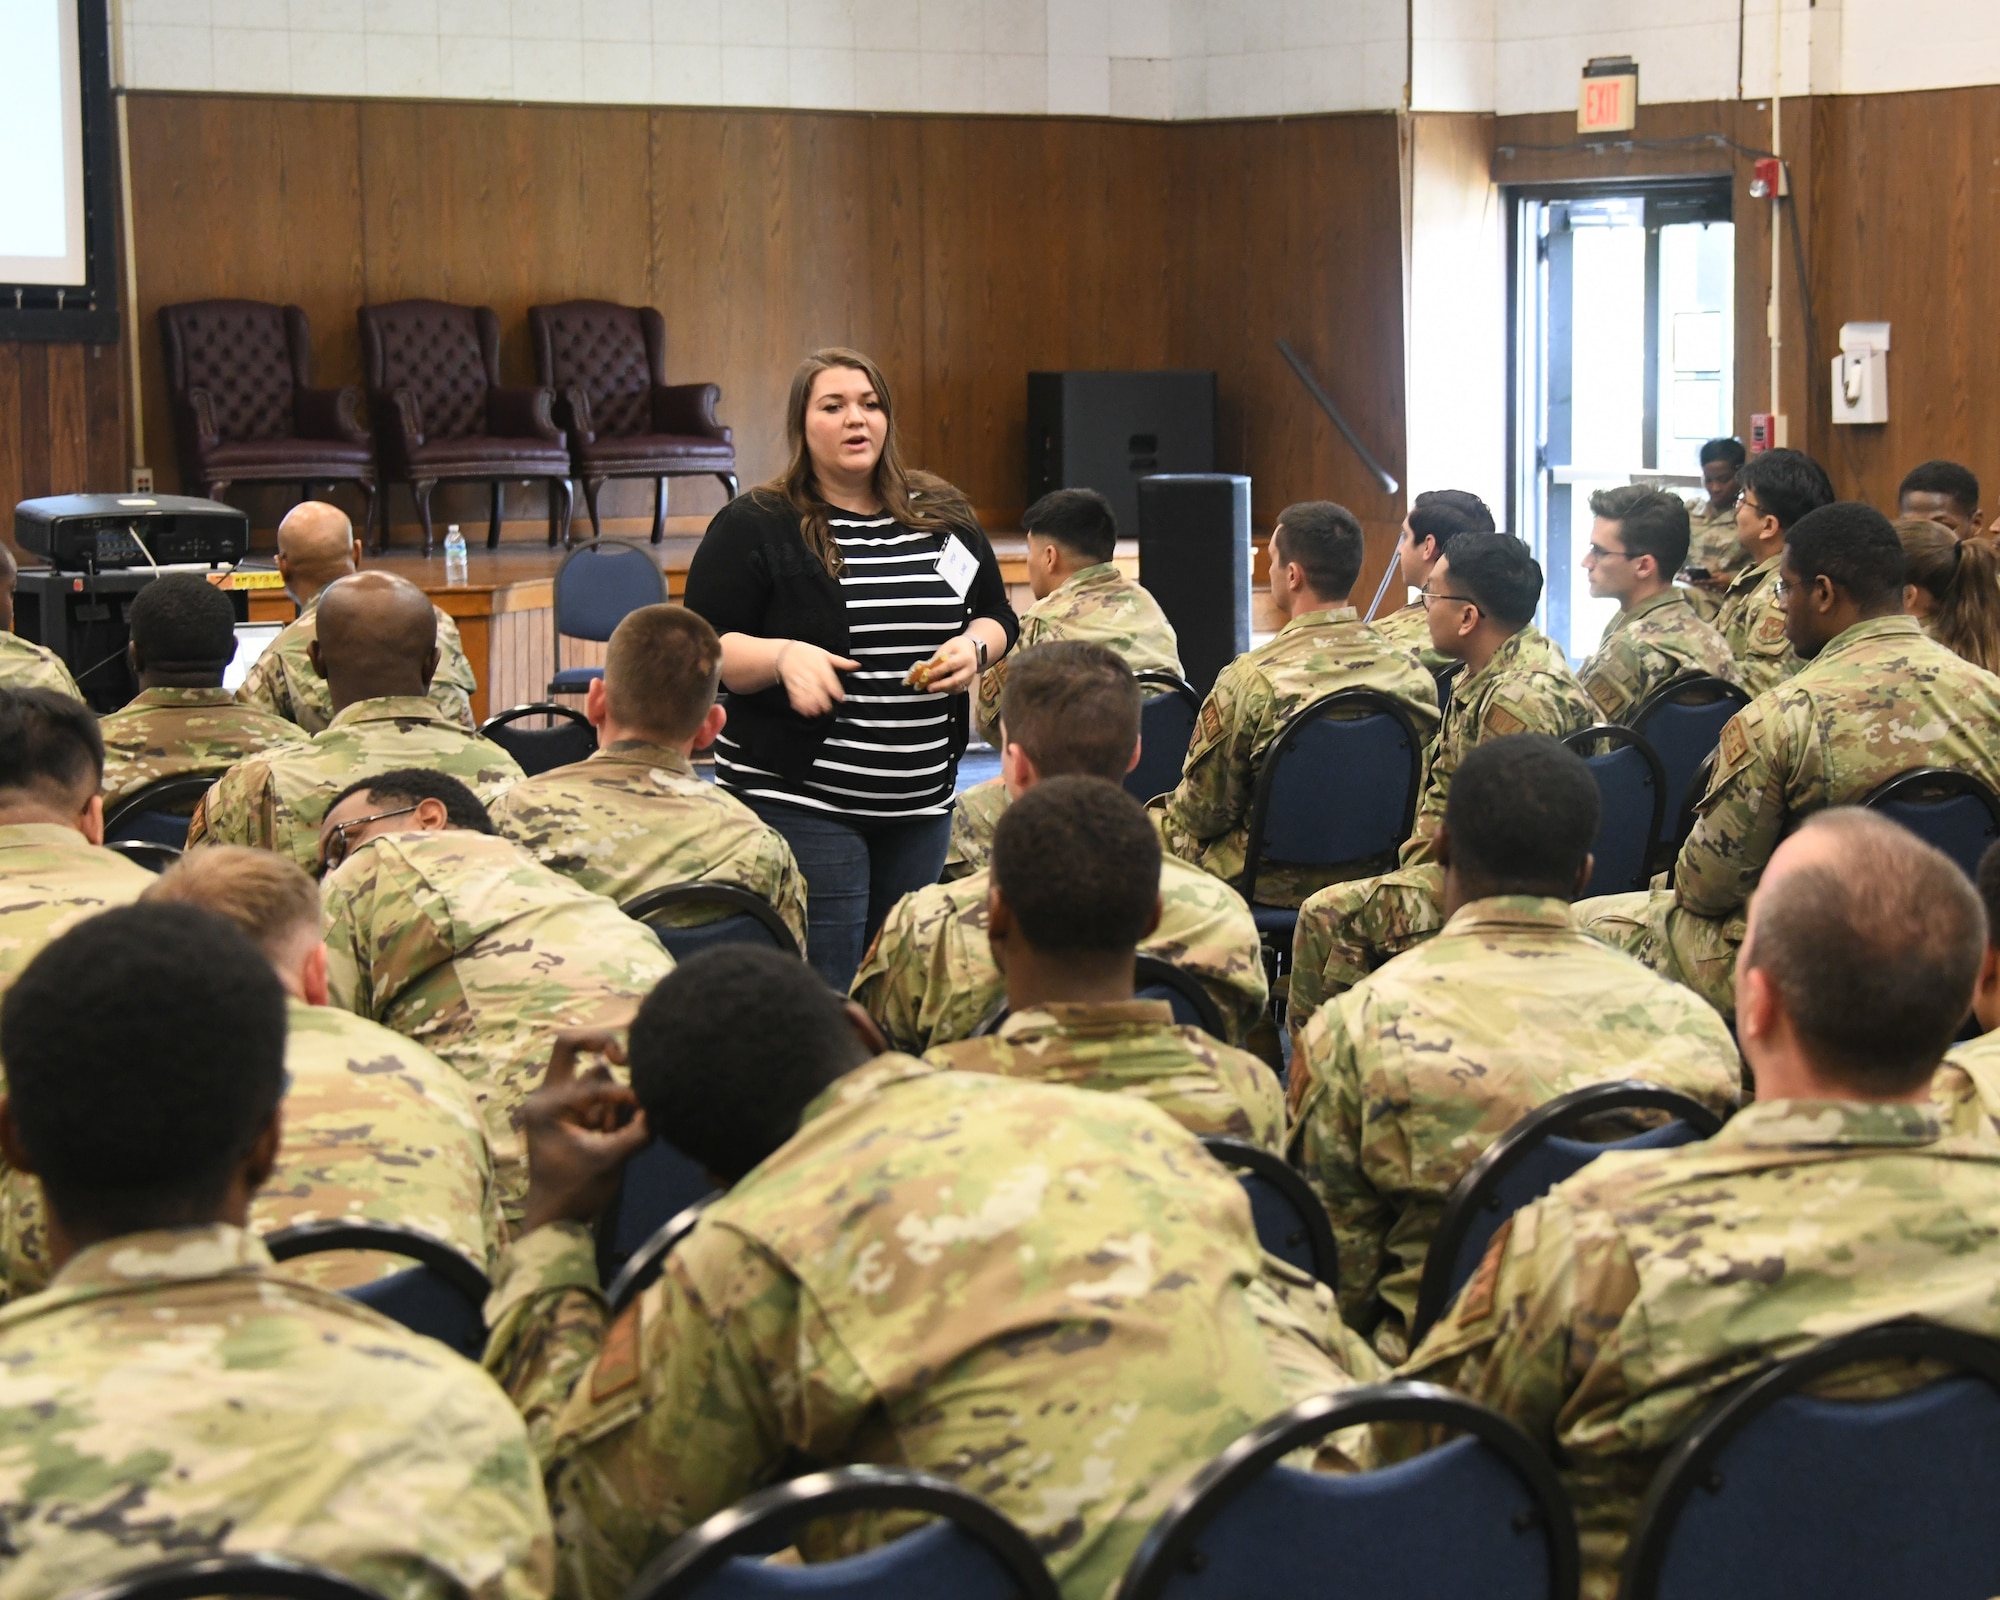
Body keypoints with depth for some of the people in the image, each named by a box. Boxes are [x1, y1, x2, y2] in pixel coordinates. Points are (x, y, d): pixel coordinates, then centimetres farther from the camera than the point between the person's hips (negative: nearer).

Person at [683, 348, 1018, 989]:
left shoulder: (944, 516, 10)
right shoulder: (752, 526, -4)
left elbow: (999, 617, 18)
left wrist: (974, 647, -5)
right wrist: (783, 656, -25)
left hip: (921, 803, 5)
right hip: (800, 801, -5)